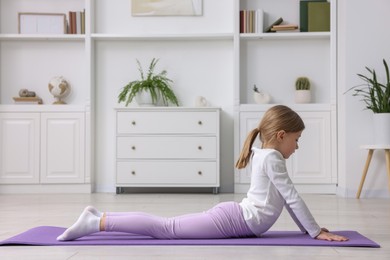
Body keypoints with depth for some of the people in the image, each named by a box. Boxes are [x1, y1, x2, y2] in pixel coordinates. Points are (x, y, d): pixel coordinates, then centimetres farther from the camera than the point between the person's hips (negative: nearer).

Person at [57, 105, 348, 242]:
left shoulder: (261, 155, 21)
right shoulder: (272, 158, -10)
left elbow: (286, 200, 26)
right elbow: (292, 198, -10)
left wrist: (309, 228, 23)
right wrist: (316, 231, -4)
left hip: (232, 216, 9)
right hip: (235, 221, -9)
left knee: (168, 226, 7)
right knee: (167, 229, -13)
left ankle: (100, 218, 6)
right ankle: (97, 223, -17)